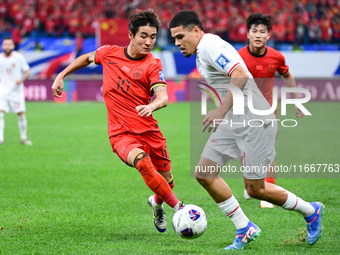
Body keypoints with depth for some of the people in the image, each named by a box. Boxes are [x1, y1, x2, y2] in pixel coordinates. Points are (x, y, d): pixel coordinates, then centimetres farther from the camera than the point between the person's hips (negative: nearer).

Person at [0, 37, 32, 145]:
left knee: (21, 114, 0)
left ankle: (23, 137, 16)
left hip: (16, 91, -1)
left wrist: (21, 79, -17)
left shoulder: (19, 57, -5)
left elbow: (27, 72, 1)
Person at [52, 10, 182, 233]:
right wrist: (61, 76, 19)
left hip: (149, 131, 1)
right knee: (141, 160, -33)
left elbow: (163, 97, -21)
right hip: (121, 134, -1)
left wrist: (153, 105, -43)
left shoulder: (153, 64, -6)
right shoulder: (109, 53, 0)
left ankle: (157, 203, 47)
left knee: (166, 181, 9)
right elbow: (87, 58, 23)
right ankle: (177, 207, -22)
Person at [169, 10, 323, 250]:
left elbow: (240, 75, -28)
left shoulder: (210, 45, -16)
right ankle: (245, 230, 8)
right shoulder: (201, 54, 16)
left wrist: (221, 111, -28)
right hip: (232, 122, 10)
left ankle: (310, 212, 19)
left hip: (253, 121, -10)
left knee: (255, 189, -3)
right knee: (204, 173, -1)